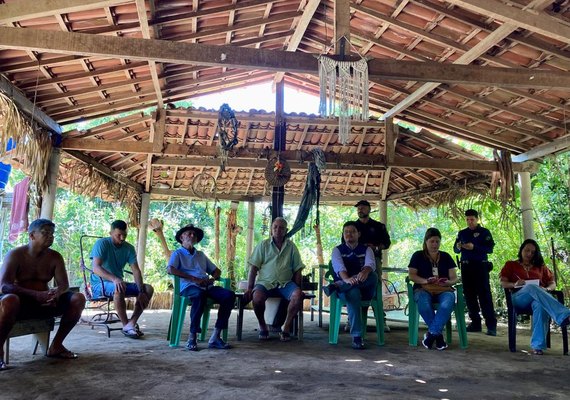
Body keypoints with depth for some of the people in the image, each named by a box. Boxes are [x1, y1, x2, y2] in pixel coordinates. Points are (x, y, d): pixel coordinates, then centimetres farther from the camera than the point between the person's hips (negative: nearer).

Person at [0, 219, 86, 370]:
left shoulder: (55, 257, 3)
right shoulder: (15, 255, -9)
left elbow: (64, 284, -2)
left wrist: (56, 293, -29)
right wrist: (36, 295, -36)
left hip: (45, 302, 5)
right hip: (21, 303, -5)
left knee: (78, 299, -16)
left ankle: (56, 345, -5)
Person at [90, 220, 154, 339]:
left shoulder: (129, 248, 1)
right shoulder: (101, 244, -13)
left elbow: (136, 271, -5)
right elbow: (96, 268, -27)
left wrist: (141, 292, -19)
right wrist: (114, 279, -44)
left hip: (119, 282, 6)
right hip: (100, 284, -6)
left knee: (148, 289, -13)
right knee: (118, 289, -39)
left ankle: (132, 323, -19)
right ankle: (126, 326, -25)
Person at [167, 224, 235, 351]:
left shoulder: (201, 254, 32)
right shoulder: (177, 253, 15)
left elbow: (217, 271, 30)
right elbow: (171, 270, -6)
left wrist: (212, 279, 4)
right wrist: (194, 279, -14)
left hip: (207, 286, 5)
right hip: (189, 286, -5)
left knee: (229, 295, -23)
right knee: (200, 294, -41)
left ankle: (215, 337, -24)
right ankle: (192, 337, -29)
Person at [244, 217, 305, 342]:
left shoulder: (291, 247, 10)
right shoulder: (263, 245, 7)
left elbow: (297, 270, 9)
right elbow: (254, 268, 3)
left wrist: (297, 288, -3)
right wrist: (249, 288, -6)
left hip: (285, 283, 1)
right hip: (265, 282, -1)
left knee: (298, 295, -29)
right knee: (257, 297, -33)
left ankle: (286, 328, -11)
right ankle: (263, 327, -6)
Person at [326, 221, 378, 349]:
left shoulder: (366, 249, 12)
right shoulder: (338, 250, 9)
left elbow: (370, 263, -12)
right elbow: (339, 266, -14)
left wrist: (365, 272, -38)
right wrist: (346, 279, -38)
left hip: (365, 289, 2)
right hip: (345, 286, -2)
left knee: (373, 275, -32)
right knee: (353, 293, -39)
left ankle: (335, 286, -35)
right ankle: (357, 337, -41)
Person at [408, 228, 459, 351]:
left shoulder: (446, 257, 18)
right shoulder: (418, 256, 12)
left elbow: (454, 278, 12)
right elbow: (411, 275, 0)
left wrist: (448, 282, -13)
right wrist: (426, 281, -17)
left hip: (443, 290, 2)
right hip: (423, 289, -1)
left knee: (447, 304, -36)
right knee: (424, 305, -37)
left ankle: (431, 333, -28)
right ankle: (438, 334, -21)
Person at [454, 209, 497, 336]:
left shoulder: (484, 232, 3)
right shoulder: (462, 233, 15)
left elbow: (490, 248, -7)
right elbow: (455, 249, 14)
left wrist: (474, 247, -20)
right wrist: (458, 247, -10)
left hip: (480, 266, -4)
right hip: (466, 267, 5)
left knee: (484, 295, -9)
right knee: (469, 295, 5)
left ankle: (491, 325, -8)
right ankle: (475, 323, 12)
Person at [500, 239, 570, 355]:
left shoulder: (540, 266, 29)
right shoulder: (511, 265, 23)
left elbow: (553, 284, 20)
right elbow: (503, 283, 10)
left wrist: (546, 290, -4)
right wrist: (514, 284, -12)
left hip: (538, 297, 2)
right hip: (519, 298, -2)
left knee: (540, 305, -40)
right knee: (532, 287, -39)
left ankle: (538, 345, -46)